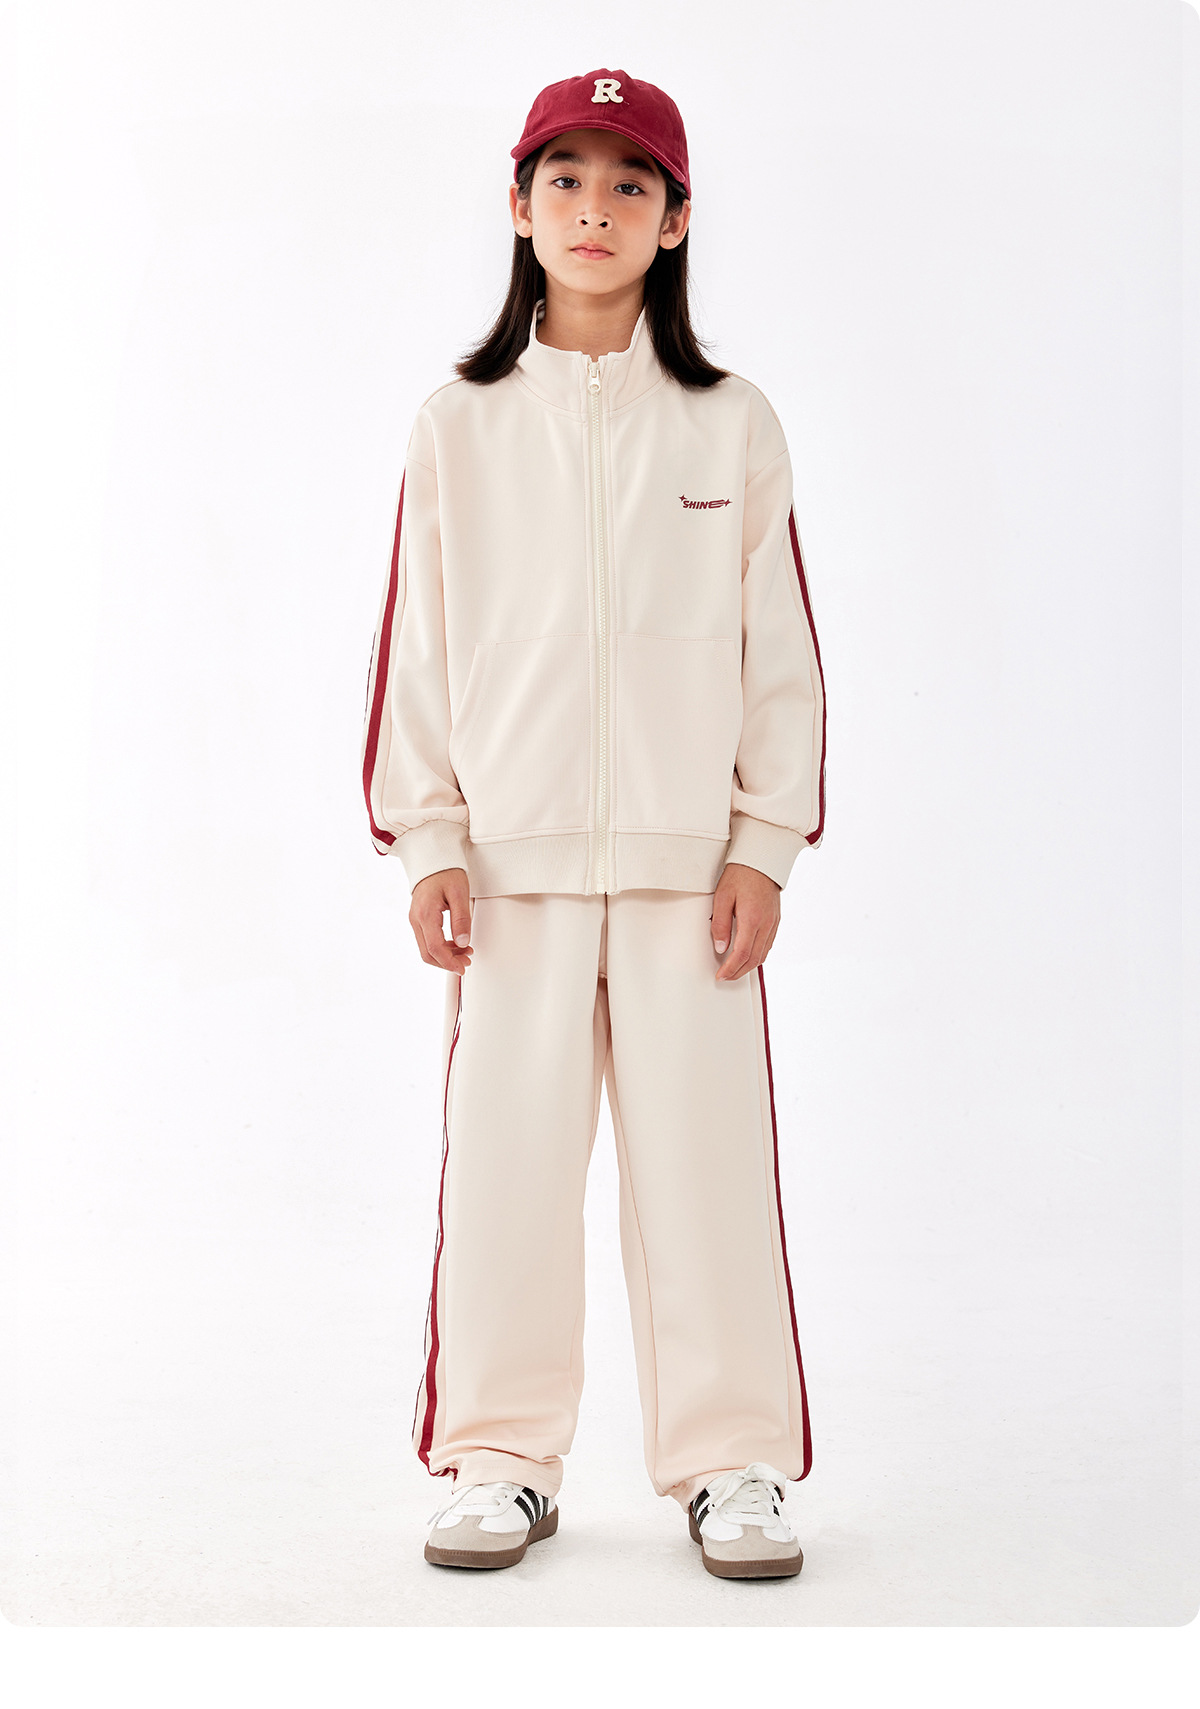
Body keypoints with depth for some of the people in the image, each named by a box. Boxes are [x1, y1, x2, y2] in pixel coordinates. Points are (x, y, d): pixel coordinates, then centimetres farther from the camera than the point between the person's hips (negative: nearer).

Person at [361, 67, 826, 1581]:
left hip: (688, 857, 0)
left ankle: (731, 1462, 16)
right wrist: (426, 839, 0)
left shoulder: (731, 427, 6)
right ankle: (502, 1460, 18)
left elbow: (781, 650, 6)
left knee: (703, 1156, 1)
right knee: (505, 1157, 3)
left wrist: (767, 844, -1)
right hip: (514, 853, 1)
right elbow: (415, 644, 6)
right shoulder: (459, 427, 6)